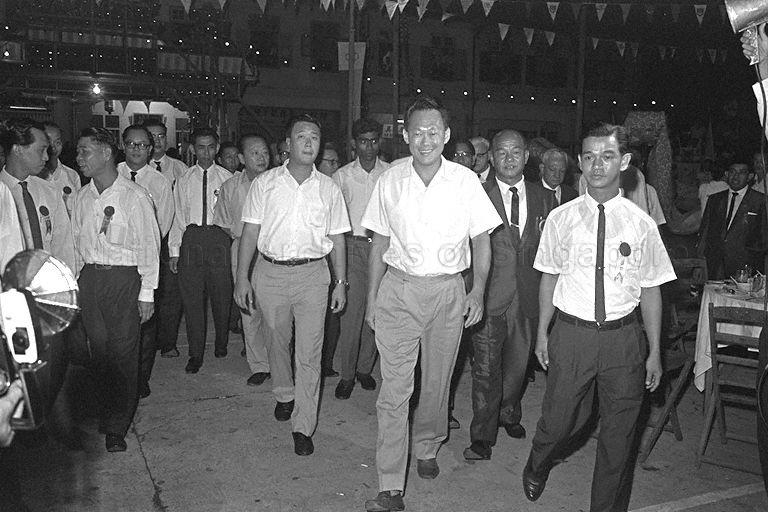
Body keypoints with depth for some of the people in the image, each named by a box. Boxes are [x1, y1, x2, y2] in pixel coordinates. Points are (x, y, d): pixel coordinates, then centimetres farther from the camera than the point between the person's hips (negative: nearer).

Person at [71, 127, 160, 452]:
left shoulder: (134, 196, -8)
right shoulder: (81, 197, 8)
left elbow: (149, 246, -6)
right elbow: (77, 243, 15)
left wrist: (147, 293, -8)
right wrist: (74, 284, 8)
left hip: (124, 279, -5)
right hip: (89, 278, 5)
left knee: (123, 354, -2)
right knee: (99, 350, 10)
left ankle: (117, 427, 8)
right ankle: (107, 414, 26)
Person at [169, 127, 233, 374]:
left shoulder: (227, 178, 6)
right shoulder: (184, 179, 10)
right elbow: (178, 215, 9)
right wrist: (174, 250, 3)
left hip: (219, 238, -1)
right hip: (192, 238, 1)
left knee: (221, 296, 7)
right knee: (192, 298, 1)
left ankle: (221, 344, 30)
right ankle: (196, 354, 12)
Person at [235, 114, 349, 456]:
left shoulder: (328, 189, 4)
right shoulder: (264, 184, 2)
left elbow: (337, 239, 7)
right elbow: (250, 232, 1)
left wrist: (341, 283, 4)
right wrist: (242, 278, -4)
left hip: (312, 274, -1)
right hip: (270, 273, 1)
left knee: (309, 353, -2)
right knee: (277, 341, 16)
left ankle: (303, 426, 8)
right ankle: (284, 395, 43)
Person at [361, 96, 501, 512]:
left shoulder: (465, 181, -2)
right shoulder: (389, 182, 0)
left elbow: (481, 240, 3)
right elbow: (379, 243, 6)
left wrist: (478, 291, -6)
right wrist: (372, 297, 4)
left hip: (448, 292, 1)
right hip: (398, 290, 0)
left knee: (437, 381, 14)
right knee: (394, 388, -4)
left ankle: (426, 448, 41)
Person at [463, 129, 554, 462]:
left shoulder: (543, 198, 8)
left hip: (528, 297, 4)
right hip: (489, 296, -3)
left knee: (518, 364, 17)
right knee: (486, 369, 0)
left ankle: (509, 415, 42)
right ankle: (482, 438, 13)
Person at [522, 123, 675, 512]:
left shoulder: (641, 224, -2)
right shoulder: (561, 219, -1)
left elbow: (650, 290, 2)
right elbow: (549, 278, 5)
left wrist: (654, 352, 2)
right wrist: (542, 333, 5)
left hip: (623, 337, 1)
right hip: (571, 333, 0)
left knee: (619, 432, 12)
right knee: (559, 420, 10)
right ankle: (536, 470, 44)